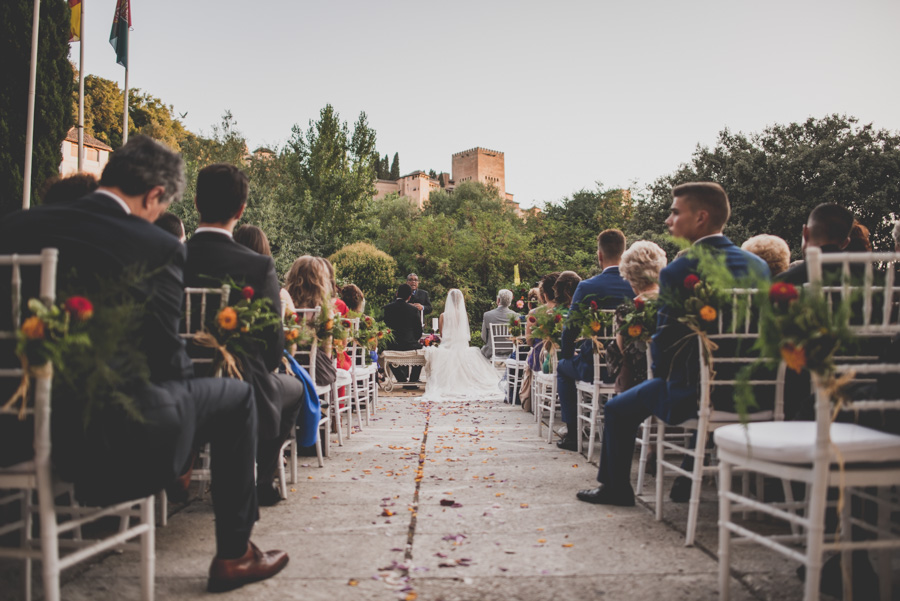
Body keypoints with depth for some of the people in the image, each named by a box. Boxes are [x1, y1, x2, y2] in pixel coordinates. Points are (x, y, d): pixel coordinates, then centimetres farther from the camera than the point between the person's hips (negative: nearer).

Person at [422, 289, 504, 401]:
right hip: (462, 348, 2)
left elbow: (441, 334, 4)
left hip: (447, 348, -2)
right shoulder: (465, 315, -2)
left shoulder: (443, 315, -6)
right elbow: (468, 335, 10)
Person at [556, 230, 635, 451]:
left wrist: (567, 354, 12)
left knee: (563, 367, 28)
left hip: (595, 366, -5)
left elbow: (570, 328, -8)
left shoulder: (587, 287, -14)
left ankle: (573, 434, 21)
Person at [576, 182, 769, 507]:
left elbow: (665, 341, -14)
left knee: (617, 409, 15)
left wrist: (662, 376, 6)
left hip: (693, 394, -7)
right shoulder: (759, 265, 3)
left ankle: (615, 488, 28)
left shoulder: (678, 272, -17)